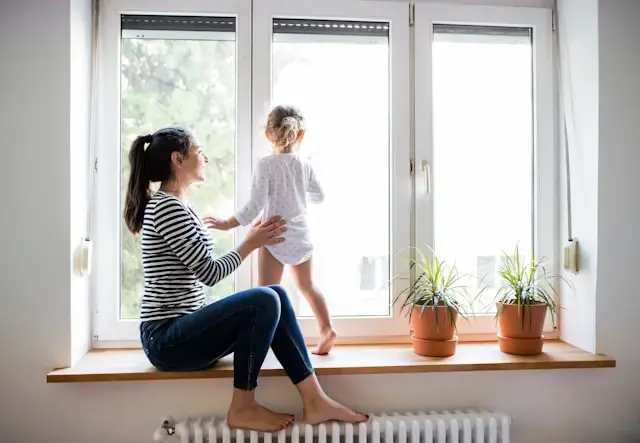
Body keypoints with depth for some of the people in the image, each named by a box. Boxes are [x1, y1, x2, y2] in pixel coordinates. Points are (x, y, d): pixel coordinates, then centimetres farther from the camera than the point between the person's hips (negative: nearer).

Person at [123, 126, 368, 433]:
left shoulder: (178, 207, 16)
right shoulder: (167, 207, -15)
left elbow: (203, 274, 13)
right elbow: (210, 273, -17)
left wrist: (253, 239, 8)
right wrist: (251, 243, -3)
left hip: (182, 330, 9)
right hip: (167, 339, -9)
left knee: (276, 295, -4)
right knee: (264, 301, -24)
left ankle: (314, 401, -5)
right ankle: (242, 409, -9)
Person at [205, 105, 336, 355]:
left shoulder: (266, 165, -13)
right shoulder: (305, 166, 2)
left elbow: (256, 205, -19)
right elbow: (319, 196, 15)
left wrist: (229, 223, -11)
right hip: (301, 236, 5)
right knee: (306, 286, 22)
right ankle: (326, 328, 21)